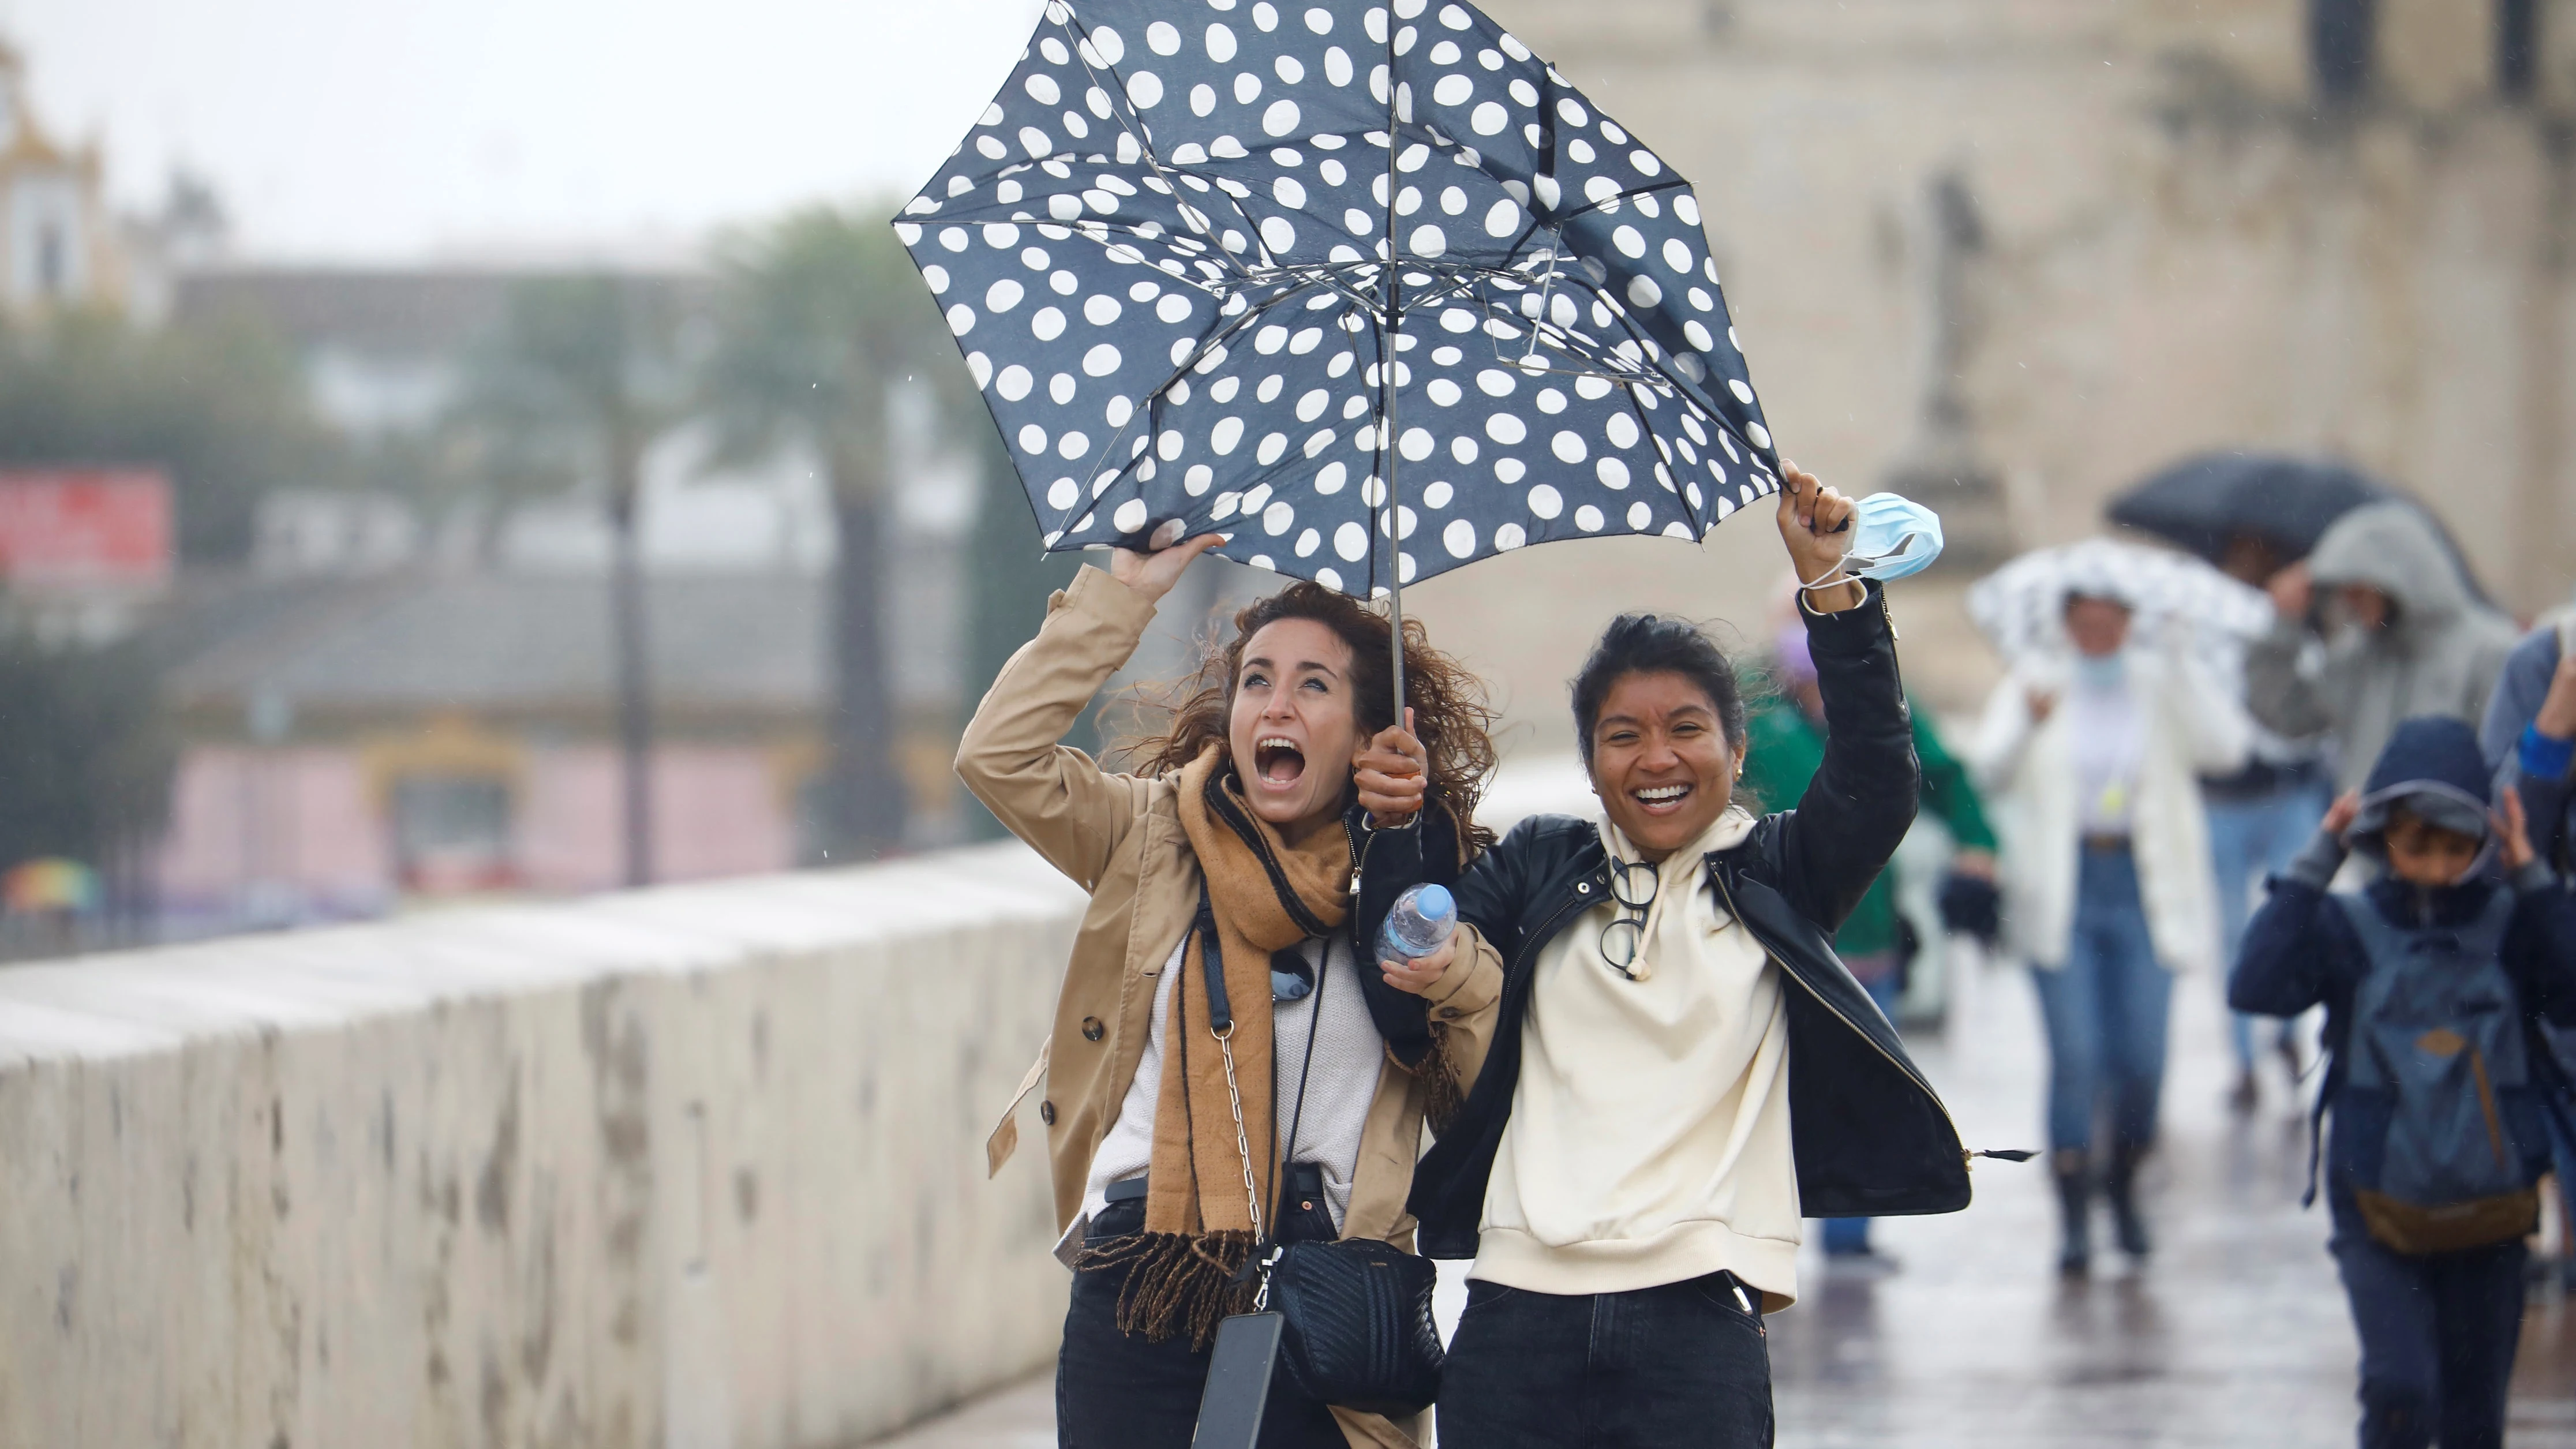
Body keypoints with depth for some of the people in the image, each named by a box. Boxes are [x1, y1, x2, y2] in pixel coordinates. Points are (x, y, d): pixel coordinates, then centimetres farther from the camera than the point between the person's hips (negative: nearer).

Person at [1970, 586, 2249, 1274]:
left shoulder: (2161, 684, 9)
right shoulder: (2033, 684, 8)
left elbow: (2223, 747, -8)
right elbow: (1991, 772, -5)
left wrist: (2179, 658, -14)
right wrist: (2028, 725, -25)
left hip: (2141, 886, 1)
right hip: (2061, 888, -1)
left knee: (2142, 1056, -3)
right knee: (2075, 1054, -9)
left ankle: (2122, 1183, 24)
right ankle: (2073, 1217, -2)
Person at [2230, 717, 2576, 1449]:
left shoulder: (2510, 922, 0)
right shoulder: (2348, 925, -4)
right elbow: (2256, 988, -20)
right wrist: (2315, 866, -18)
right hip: (2378, 1202, -2)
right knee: (2400, 1390, -18)